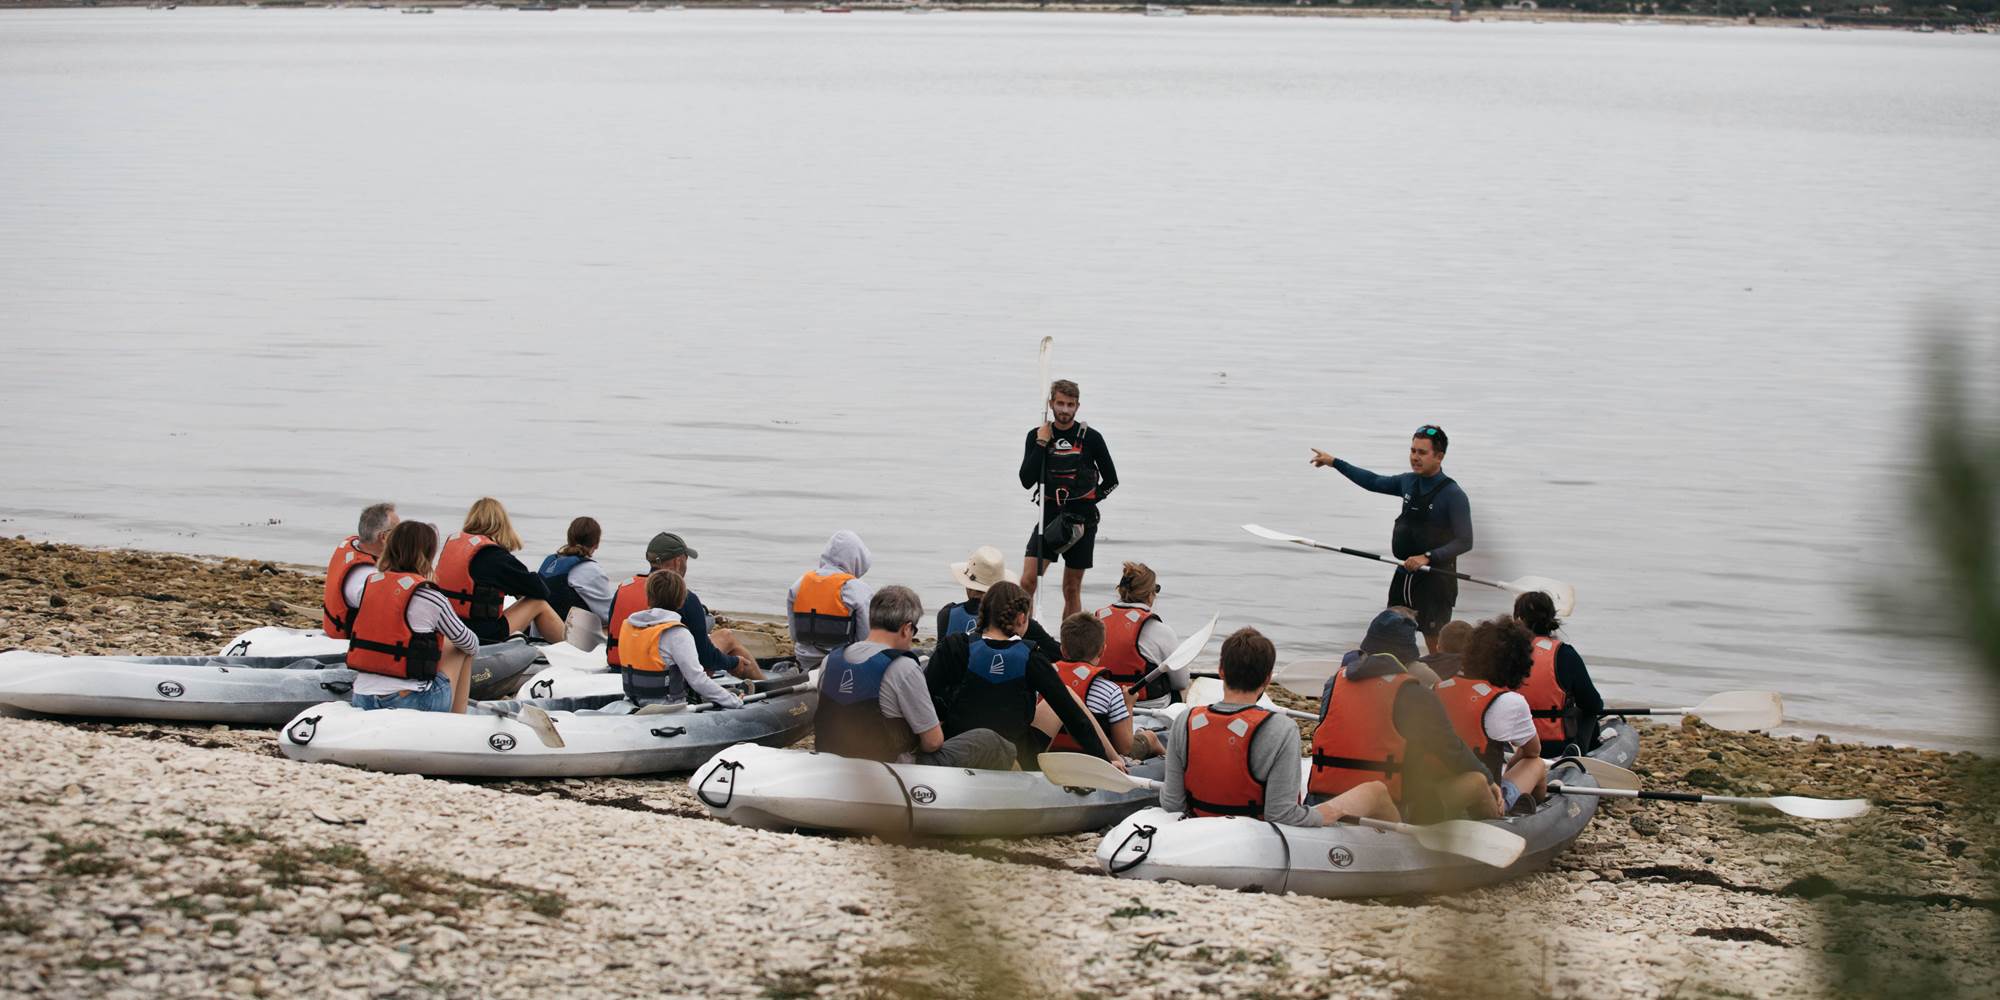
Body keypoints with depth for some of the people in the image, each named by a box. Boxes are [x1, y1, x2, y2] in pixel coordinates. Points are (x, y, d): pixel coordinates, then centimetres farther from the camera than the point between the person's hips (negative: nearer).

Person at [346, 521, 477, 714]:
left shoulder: (369, 584, 6)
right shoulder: (429, 597, -9)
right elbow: (469, 644, 6)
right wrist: (473, 649, 30)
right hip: (411, 701, -6)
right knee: (461, 648, 21)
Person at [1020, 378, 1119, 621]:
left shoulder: (1091, 438, -2)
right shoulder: (1037, 436, 3)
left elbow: (1111, 481, 6)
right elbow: (1027, 481, -5)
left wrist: (1087, 502, -2)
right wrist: (1041, 444, -10)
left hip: (1081, 519, -1)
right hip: (1049, 517, 1)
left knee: (1072, 589, 5)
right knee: (1028, 581, -14)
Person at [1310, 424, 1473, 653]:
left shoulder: (1453, 495, -15)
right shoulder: (1409, 482, 7)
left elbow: (1465, 542, -18)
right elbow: (1374, 483, 23)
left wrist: (1428, 557, -28)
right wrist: (1334, 463, 23)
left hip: (1435, 579, -7)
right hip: (1405, 574, 7)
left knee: (1436, 645, -7)